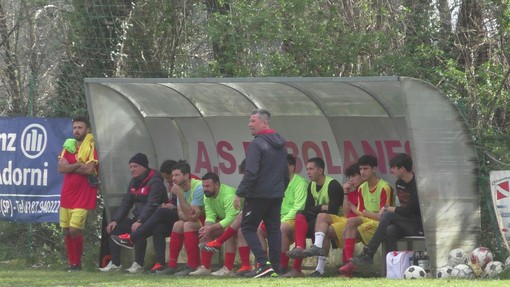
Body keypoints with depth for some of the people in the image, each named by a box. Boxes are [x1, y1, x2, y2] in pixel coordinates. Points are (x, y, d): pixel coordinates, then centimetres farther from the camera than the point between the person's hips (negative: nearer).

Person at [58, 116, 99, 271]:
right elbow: (60, 168, 0)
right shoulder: (68, 146, 12)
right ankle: (72, 263, 15)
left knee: (74, 230, -14)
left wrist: (69, 167, -7)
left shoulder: (91, 147, -6)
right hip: (67, 193, 6)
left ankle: (77, 263, -1)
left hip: (83, 196, -6)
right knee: (67, 231, 6)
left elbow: (89, 169, -19)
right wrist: (78, 165, -13)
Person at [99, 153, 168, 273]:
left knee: (138, 230, -37)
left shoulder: (155, 182, -14)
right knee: (113, 228, -2)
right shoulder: (134, 182, 14)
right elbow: (126, 203, 14)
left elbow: (151, 205, -24)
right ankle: (115, 264, -3)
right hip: (138, 217, 9)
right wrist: (115, 220, 1)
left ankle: (138, 264, -27)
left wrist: (140, 221, -33)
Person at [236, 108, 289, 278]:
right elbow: (286, 172, 21)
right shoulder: (280, 144, 13)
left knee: (248, 227, 2)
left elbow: (251, 173, -21)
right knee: (273, 229, 10)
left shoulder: (257, 144, -15)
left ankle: (263, 263, -12)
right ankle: (275, 268, 8)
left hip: (258, 194, -8)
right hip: (277, 195, 8)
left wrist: (240, 194, -16)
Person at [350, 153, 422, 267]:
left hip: (419, 226, -7)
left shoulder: (417, 184, -15)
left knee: (388, 215, -27)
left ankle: (368, 254, -28)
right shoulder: (399, 183, 12)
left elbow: (409, 210, -18)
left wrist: (387, 209, -10)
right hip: (406, 225, 7)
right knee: (390, 230, -28)